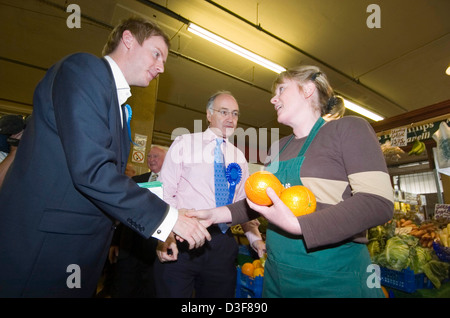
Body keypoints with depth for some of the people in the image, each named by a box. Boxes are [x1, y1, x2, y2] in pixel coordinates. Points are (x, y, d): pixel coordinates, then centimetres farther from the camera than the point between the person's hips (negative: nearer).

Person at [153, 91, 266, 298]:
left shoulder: (239, 157, 12)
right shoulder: (184, 144, 0)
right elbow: (164, 193, -4)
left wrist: (256, 239, 4)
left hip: (222, 243, 4)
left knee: (220, 293, 13)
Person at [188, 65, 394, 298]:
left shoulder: (348, 128, -8)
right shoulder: (279, 147, 12)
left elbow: (378, 202, -18)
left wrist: (296, 225, -27)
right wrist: (216, 214, 4)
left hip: (333, 276, -6)